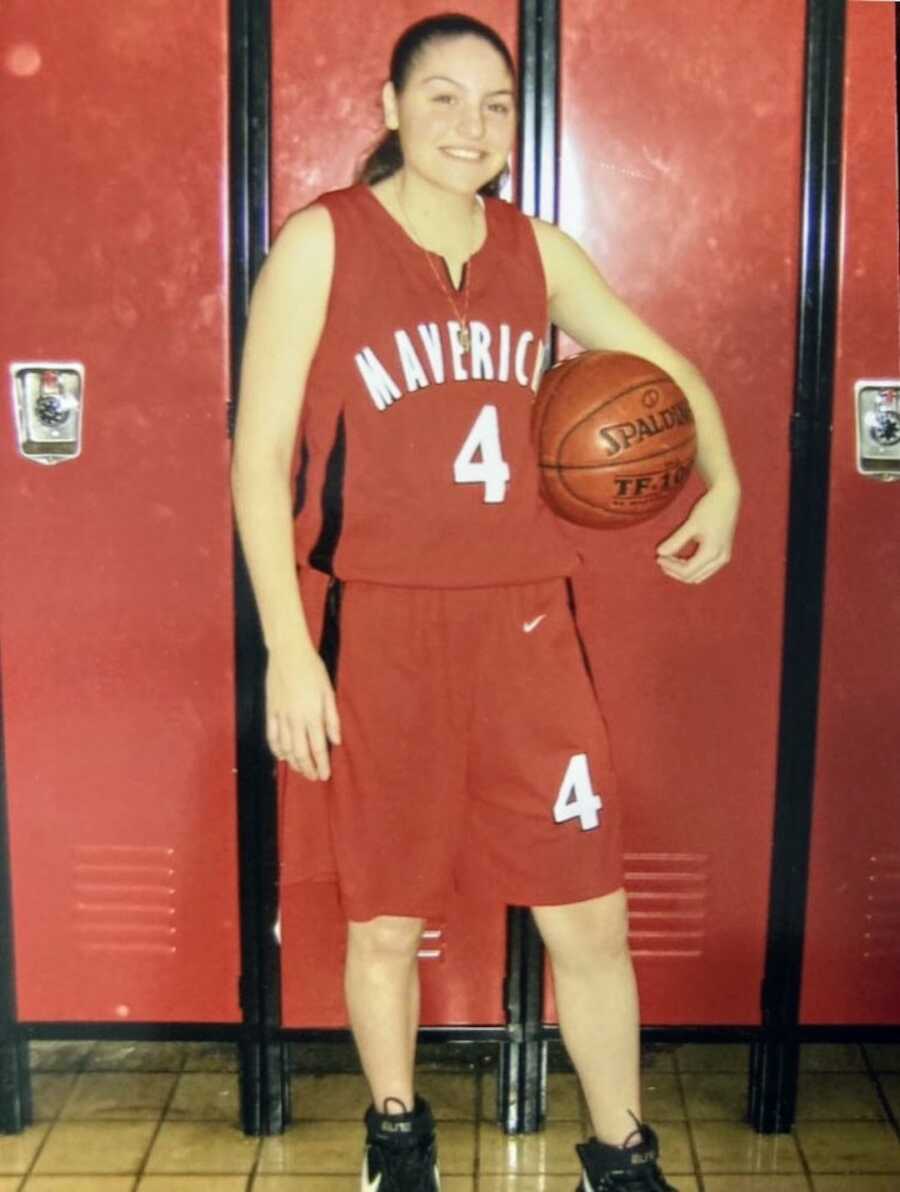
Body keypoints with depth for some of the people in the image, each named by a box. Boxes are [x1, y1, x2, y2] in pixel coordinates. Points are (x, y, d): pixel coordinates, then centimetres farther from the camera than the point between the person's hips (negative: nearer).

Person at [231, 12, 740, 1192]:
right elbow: (260, 454, -7)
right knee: (385, 918, 12)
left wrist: (722, 483, 1)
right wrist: (289, 647, -13)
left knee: (591, 916, 5)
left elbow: (660, 364, 19)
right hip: (380, 632, -3)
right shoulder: (322, 243, -5)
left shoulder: (538, 251, 7)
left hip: (525, 626, 3)